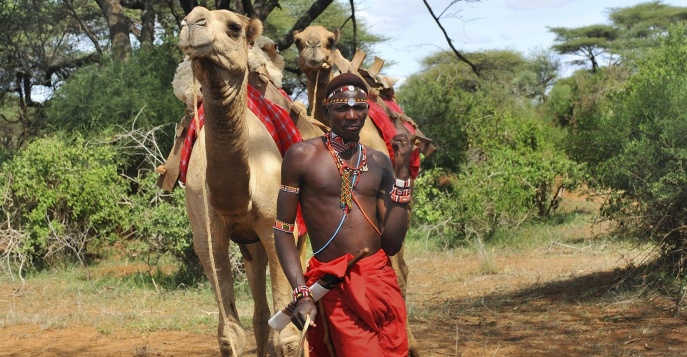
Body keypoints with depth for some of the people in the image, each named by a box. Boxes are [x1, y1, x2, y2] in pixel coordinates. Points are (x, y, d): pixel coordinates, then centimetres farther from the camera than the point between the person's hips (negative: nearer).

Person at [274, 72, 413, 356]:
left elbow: (392, 245, 2)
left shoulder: (379, 162, 8)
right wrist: (301, 294, -13)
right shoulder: (302, 156, -3)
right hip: (334, 288, -5)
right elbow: (283, 230, -3)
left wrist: (402, 172, -3)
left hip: (382, 282, 5)